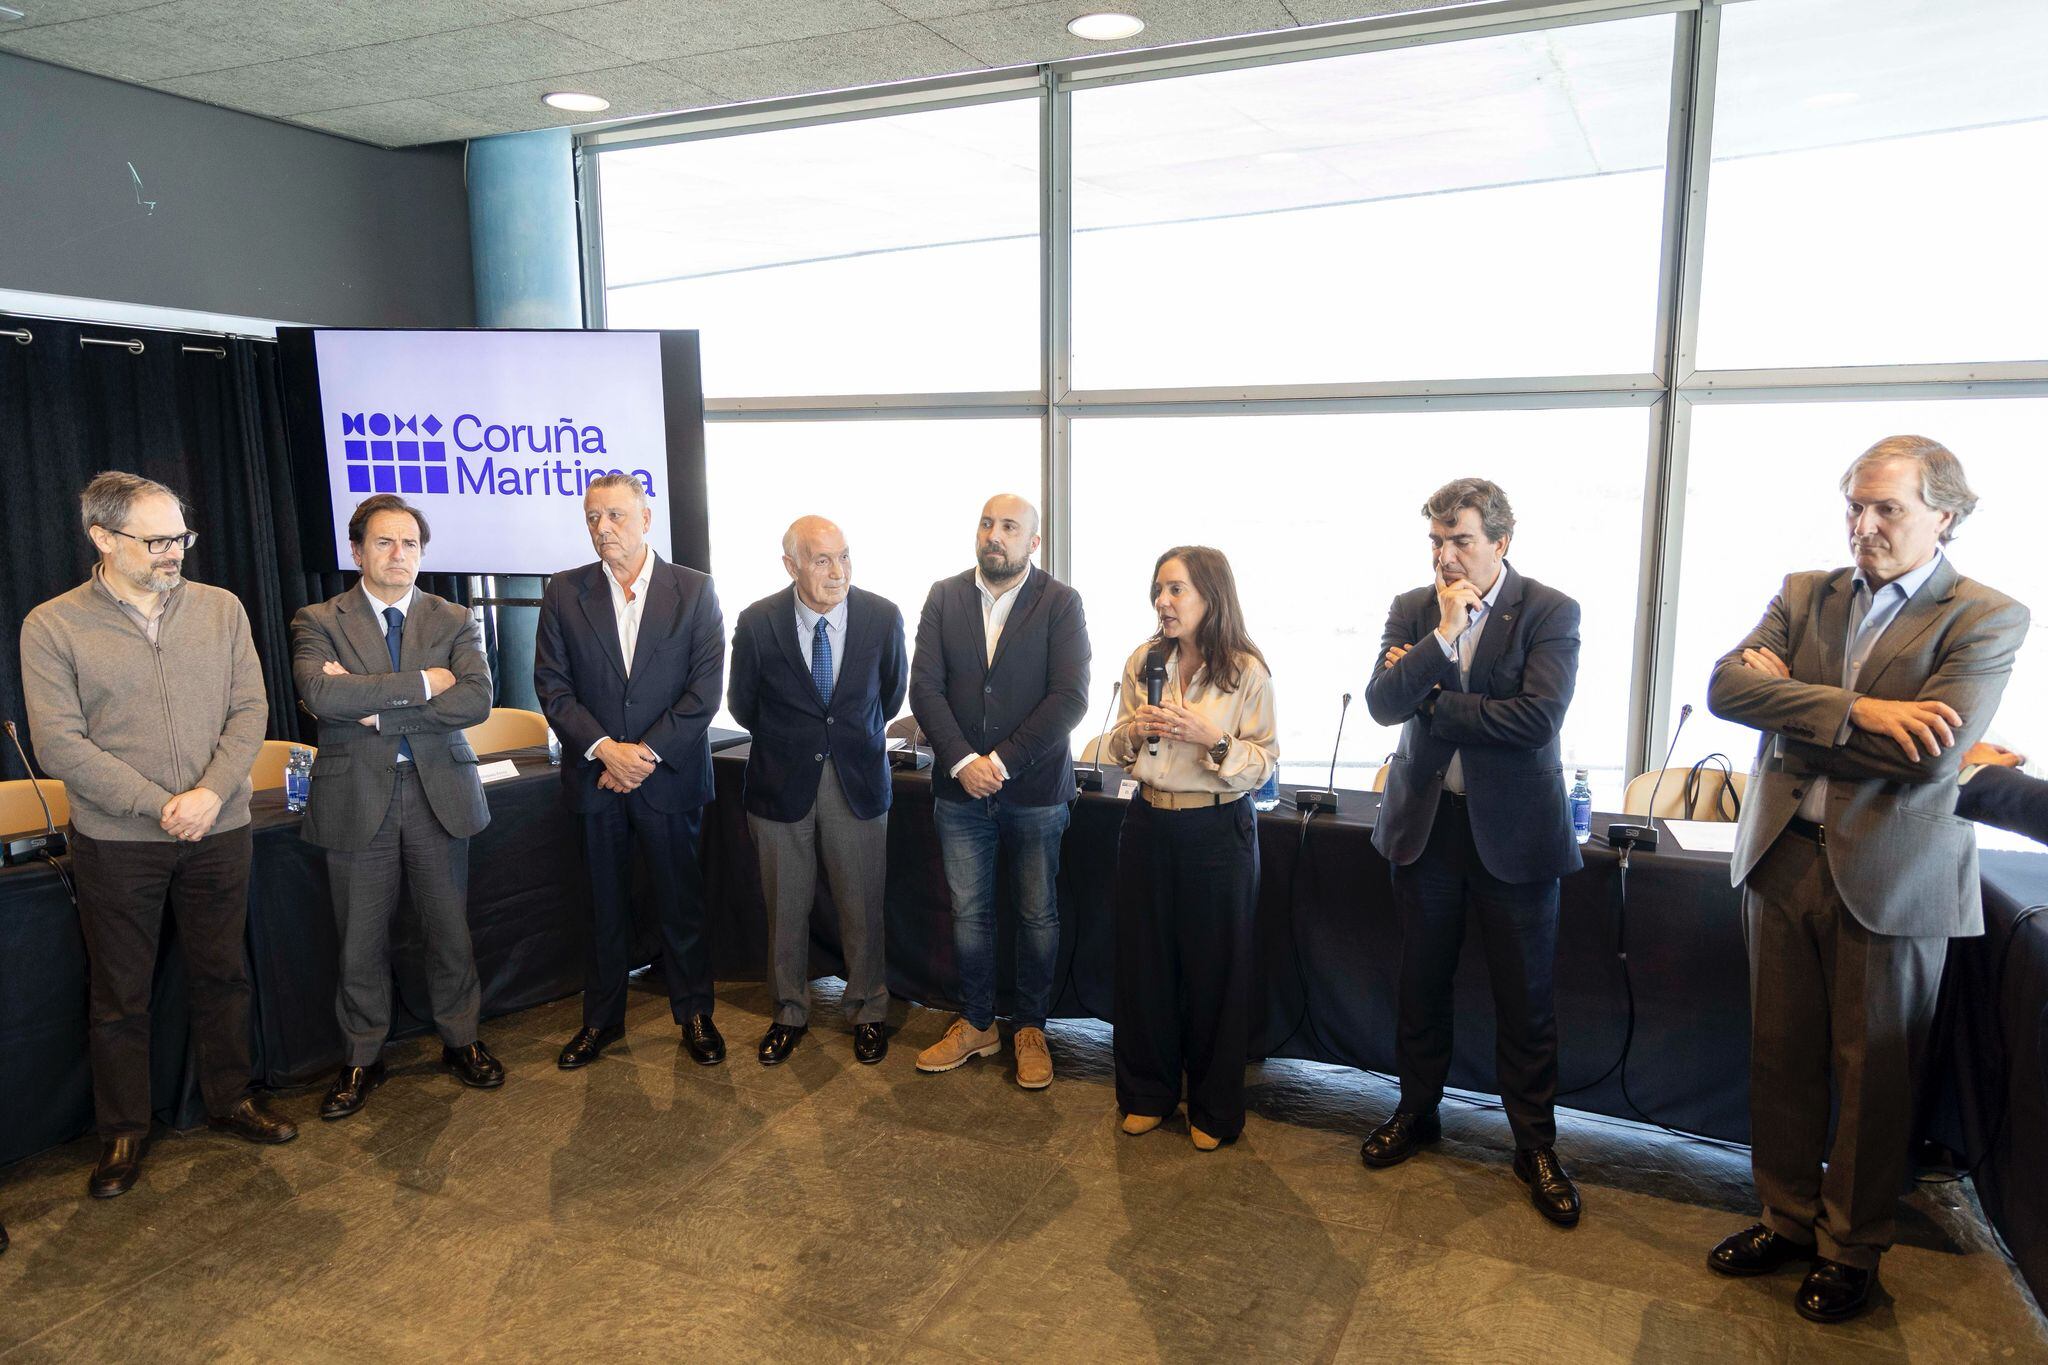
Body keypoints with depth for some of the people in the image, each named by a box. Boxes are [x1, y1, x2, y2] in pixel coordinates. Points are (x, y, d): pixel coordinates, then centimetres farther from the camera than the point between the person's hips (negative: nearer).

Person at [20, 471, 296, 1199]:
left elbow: (250, 710, -1)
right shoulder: (52, 627, -5)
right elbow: (60, 743, -11)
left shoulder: (221, 609, 1)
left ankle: (230, 1099, 31)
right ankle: (123, 1132, 26)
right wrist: (161, 805, -17)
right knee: (120, 996, 10)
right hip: (115, 844, -2)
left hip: (219, 832, 2)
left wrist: (212, 793, -16)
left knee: (222, 974, 14)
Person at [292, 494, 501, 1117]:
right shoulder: (319, 621, 1)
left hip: (440, 792, 1)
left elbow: (476, 699, -12)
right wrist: (421, 683, -18)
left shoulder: (454, 621, 5)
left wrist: (375, 709, -16)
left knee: (451, 932, 10)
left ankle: (461, 1041, 29)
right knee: (361, 943, 10)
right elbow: (320, 693, -19)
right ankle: (361, 1060, 27)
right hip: (357, 799, -1)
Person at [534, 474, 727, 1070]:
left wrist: (647, 752, -13)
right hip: (595, 777, 2)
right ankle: (601, 1019, 29)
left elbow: (706, 687, -7)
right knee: (606, 907, 14)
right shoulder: (565, 593, 2)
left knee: (682, 904, 9)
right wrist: (605, 749, -14)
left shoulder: (694, 591, -2)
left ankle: (694, 1014, 26)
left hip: (670, 775, -1)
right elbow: (552, 685, -2)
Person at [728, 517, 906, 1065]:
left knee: (862, 906, 9)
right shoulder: (758, 622, -12)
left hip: (857, 779, 0)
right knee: (785, 909, 14)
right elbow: (743, 705, 4)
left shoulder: (882, 616, -9)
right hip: (782, 782, 0)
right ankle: (790, 1013, 33)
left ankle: (867, 1011, 29)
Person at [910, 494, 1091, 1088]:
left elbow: (1070, 698, -14)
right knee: (968, 911, 13)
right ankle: (976, 1024, 30)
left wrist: (1001, 762, -18)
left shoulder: (1061, 603, -6)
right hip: (960, 787, 2)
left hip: (1035, 790, -2)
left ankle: (1029, 1028, 28)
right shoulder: (944, 597, 2)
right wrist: (962, 761, -15)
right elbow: (924, 687, -3)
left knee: (1038, 915, 10)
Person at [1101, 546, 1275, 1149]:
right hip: (1149, 825, 4)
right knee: (1144, 959, 11)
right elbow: (1118, 750, 12)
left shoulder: (1246, 670, -9)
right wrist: (1135, 731, -9)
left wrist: (1211, 739, -22)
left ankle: (1214, 1108, 25)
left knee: (1214, 968, 7)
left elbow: (1265, 763, -7)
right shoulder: (1143, 661, 4)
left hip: (1218, 832, -4)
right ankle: (1148, 1093, 30)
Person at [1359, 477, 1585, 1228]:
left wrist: (1428, 697, -16)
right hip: (1424, 822, 3)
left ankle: (1535, 1143, 25)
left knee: (1525, 997, 7)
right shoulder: (1412, 609, 1)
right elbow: (1383, 703, -12)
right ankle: (1417, 1110, 36)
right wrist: (1443, 634, -23)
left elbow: (1538, 718, -23)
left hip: (1512, 829, -3)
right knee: (1422, 983, 17)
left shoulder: (1550, 612, -10)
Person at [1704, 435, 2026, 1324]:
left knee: (1873, 1076, 10)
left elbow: (1930, 755, -20)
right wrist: (1855, 710, -21)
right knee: (1780, 1058, 14)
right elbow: (1726, 687, -9)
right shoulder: (1804, 594, 7)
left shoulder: (1986, 619, -6)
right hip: (1783, 858, 4)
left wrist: (1791, 706, -11)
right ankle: (1788, 1218, 33)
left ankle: (1852, 1249, 29)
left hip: (1891, 877, -4)